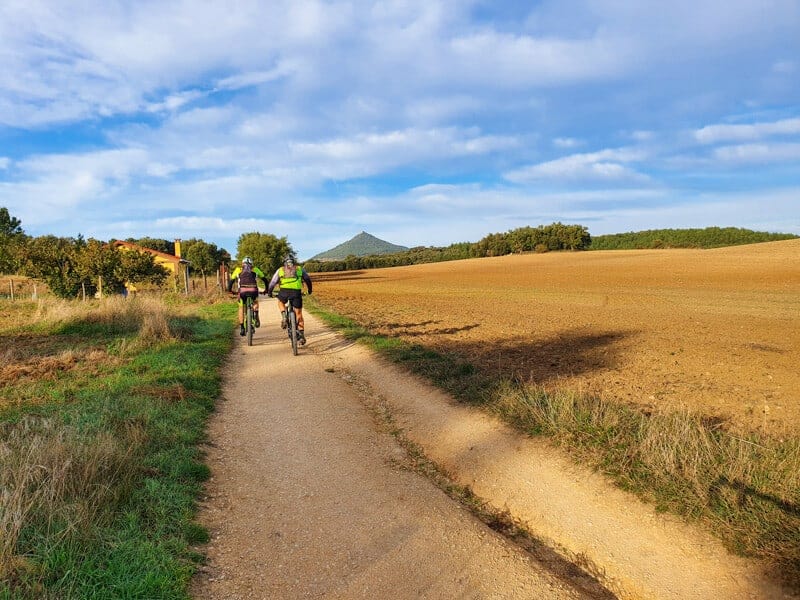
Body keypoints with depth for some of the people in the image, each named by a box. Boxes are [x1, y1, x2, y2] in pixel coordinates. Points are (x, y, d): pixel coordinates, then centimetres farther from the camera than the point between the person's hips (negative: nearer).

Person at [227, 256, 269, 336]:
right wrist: (266, 289, 41)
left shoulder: (238, 269, 24)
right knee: (255, 302, 31)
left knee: (241, 308, 20)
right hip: (253, 290, 0)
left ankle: (241, 328, 15)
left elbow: (231, 280, 25)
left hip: (242, 291, 0)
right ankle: (256, 317, 6)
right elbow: (264, 279, 29)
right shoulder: (255, 269, 24)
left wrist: (229, 290, 39)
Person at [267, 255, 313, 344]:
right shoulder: (299, 269, 21)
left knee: (280, 302, 34)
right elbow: (307, 279, 24)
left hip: (284, 291, 0)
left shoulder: (280, 270, 21)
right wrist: (309, 290, 39)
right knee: (299, 314, 13)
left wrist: (269, 292, 36)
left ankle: (284, 316, 7)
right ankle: (301, 336, 10)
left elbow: (272, 282, 21)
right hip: (296, 292, 0)